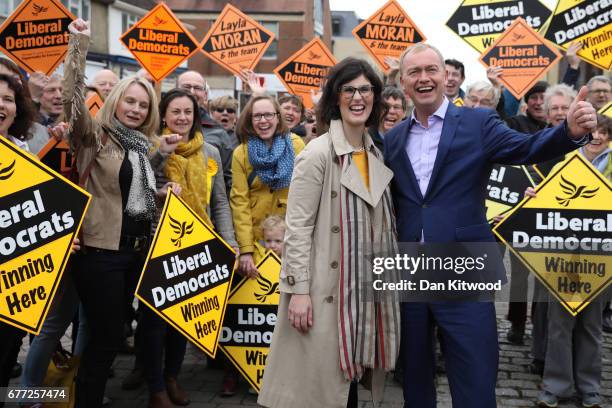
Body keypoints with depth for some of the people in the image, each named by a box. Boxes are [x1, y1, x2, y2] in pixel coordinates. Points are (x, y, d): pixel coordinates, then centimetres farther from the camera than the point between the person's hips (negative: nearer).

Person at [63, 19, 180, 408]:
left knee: (113, 332, 17)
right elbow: (73, 100, -23)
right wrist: (79, 46, -28)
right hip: (102, 251, -7)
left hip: (138, 248, 7)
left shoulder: (142, 145, 14)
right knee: (106, 336, -2)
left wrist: (162, 192, 7)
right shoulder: (96, 135, -5)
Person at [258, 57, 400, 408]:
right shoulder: (318, 153, -11)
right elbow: (298, 227, -14)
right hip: (327, 290, -6)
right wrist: (299, 289, -18)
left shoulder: (378, 154, 10)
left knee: (349, 380, 15)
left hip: (366, 286, 7)